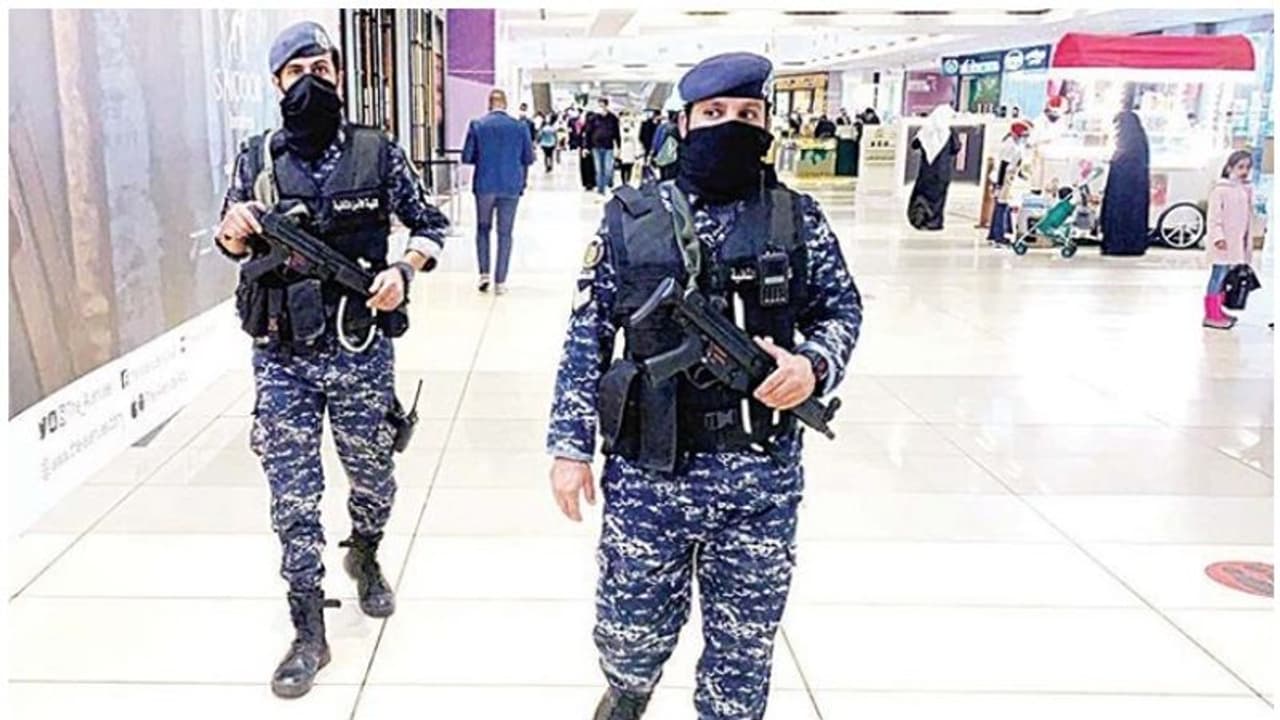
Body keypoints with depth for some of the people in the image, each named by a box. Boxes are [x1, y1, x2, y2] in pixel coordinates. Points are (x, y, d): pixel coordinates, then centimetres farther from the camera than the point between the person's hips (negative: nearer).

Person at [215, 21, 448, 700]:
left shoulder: (378, 152, -2)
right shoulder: (258, 158, 2)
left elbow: (430, 224, 7)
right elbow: (234, 243, 13)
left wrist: (404, 270, -12)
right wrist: (233, 229, -11)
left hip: (360, 352, 0)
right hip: (281, 359, 1)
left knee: (373, 478, 16)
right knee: (293, 498, 4)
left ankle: (364, 556, 48)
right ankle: (308, 636, 17)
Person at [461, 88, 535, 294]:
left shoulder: (477, 125, -4)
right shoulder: (520, 126, -3)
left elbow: (467, 157, -3)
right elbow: (529, 158, 1)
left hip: (485, 185, 0)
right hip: (511, 186, 0)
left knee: (483, 228, 18)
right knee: (505, 233, 7)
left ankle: (484, 273, 9)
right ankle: (500, 282, 7)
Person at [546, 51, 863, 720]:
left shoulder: (798, 218, 0)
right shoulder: (630, 218, -2)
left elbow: (842, 309, 10)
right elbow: (587, 336, 1)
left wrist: (814, 364, -12)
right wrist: (570, 445, -2)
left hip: (762, 476, 1)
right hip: (647, 473, 0)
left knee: (744, 647, 14)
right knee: (631, 632, 15)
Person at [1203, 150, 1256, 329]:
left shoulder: (1247, 190, 13)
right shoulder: (1221, 189, -9)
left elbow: (1249, 216, 18)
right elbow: (1214, 217, -13)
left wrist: (1248, 242, 17)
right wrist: (1218, 237, -22)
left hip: (1239, 242, 7)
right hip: (1223, 243, -7)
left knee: (1226, 277, 12)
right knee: (1219, 275, -7)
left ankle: (1218, 311, 20)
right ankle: (1211, 315, -4)